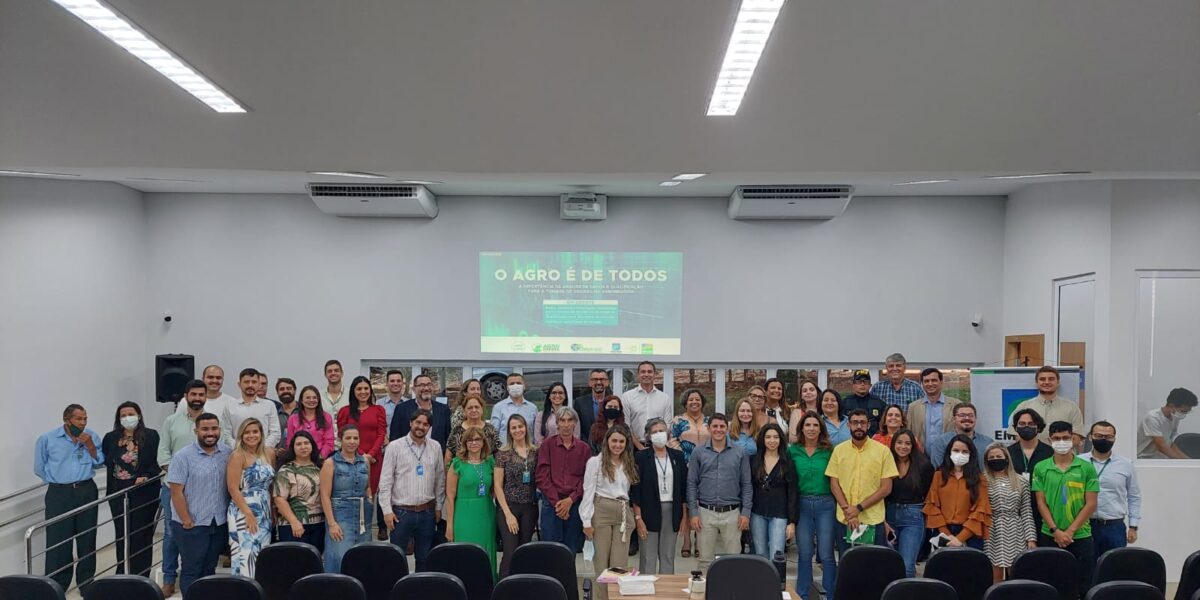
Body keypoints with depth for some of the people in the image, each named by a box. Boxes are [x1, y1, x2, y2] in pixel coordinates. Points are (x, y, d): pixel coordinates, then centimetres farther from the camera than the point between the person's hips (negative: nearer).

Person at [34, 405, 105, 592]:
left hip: (87, 491, 2)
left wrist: (90, 446, -12)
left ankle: (86, 583, 23)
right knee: (58, 541, -4)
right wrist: (58, 480, 4)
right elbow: (40, 468, 3)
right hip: (59, 494, -2)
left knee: (87, 539, 10)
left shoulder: (91, 436, 0)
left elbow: (99, 464, 2)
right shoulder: (47, 438, -6)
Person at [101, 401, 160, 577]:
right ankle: (122, 574, 21)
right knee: (121, 534, 10)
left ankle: (140, 575, 10)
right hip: (118, 492, 3)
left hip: (143, 491, -3)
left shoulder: (151, 436, -3)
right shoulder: (110, 438, 8)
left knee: (141, 534, 2)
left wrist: (146, 477, -18)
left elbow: (157, 462, -6)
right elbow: (104, 461, 11)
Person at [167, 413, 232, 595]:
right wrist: (187, 522, -12)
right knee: (191, 571, 5)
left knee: (209, 569, 15)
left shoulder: (227, 453, 2)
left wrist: (230, 515, 4)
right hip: (192, 525, -4)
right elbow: (176, 492, -11)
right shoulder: (183, 456, -11)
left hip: (219, 523, 4)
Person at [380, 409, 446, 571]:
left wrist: (438, 507, 9)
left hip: (427, 512, 3)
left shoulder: (436, 447, 5)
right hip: (401, 512, -3)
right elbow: (385, 481, -4)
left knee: (425, 557, 11)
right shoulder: (395, 446, -3)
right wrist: (387, 510, -8)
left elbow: (440, 479, 11)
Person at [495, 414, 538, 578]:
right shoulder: (503, 454, -2)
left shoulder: (535, 452, 6)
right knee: (510, 554, -10)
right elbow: (498, 486, -4)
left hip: (529, 508, 3)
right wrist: (508, 514, -9)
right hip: (508, 507, -3)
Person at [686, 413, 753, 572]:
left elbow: (746, 485, 5)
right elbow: (692, 484, 3)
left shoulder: (739, 452, 3)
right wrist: (693, 513, -3)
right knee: (706, 559, 7)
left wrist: (746, 512, -2)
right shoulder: (698, 452, 2)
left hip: (732, 513, 0)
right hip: (706, 512, 0)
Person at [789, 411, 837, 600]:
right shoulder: (793, 451, 3)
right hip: (801, 505, 1)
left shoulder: (829, 451, 0)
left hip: (825, 504, -1)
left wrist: (838, 501, -7)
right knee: (804, 554, 9)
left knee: (826, 554, 0)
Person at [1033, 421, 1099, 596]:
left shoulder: (1087, 468, 0)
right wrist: (1055, 531, -10)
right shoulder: (1041, 468, 2)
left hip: (1081, 537, -1)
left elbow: (1091, 504, -3)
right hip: (1049, 537, 1)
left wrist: (1070, 531, -9)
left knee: (1082, 586, 3)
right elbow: (1041, 503, 1)